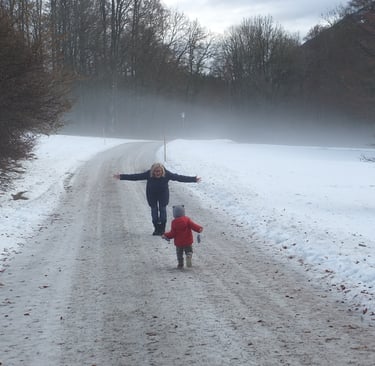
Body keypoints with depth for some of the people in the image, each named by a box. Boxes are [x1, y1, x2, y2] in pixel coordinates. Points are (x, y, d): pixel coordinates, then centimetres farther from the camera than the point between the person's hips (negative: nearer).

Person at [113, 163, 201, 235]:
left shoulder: (167, 174, -23)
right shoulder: (149, 174, -23)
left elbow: (179, 177, -20)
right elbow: (135, 176, -20)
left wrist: (193, 179, -21)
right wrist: (121, 177, -21)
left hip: (163, 195, 0)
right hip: (152, 195, 0)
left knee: (163, 210, -4)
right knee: (154, 211, -1)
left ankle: (162, 229, 9)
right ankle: (156, 228, 13)